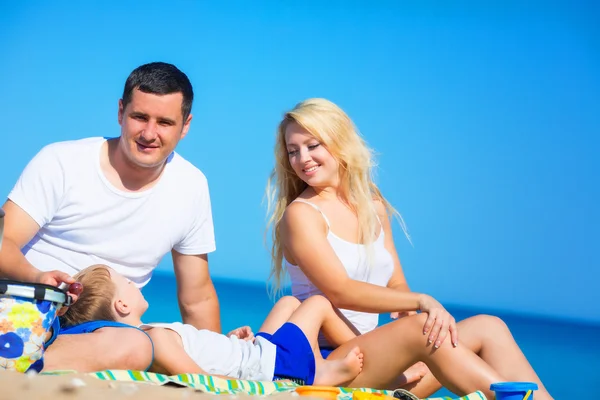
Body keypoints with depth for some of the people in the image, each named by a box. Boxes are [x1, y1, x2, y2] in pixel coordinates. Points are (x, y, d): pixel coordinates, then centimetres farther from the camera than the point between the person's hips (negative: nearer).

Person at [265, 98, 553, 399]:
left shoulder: (373, 206, 15)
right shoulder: (300, 214, -6)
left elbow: (397, 288, 11)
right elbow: (339, 291, -17)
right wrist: (421, 302, -24)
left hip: (372, 356, 7)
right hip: (322, 363, -7)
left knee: (486, 328, -10)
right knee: (422, 328, -31)